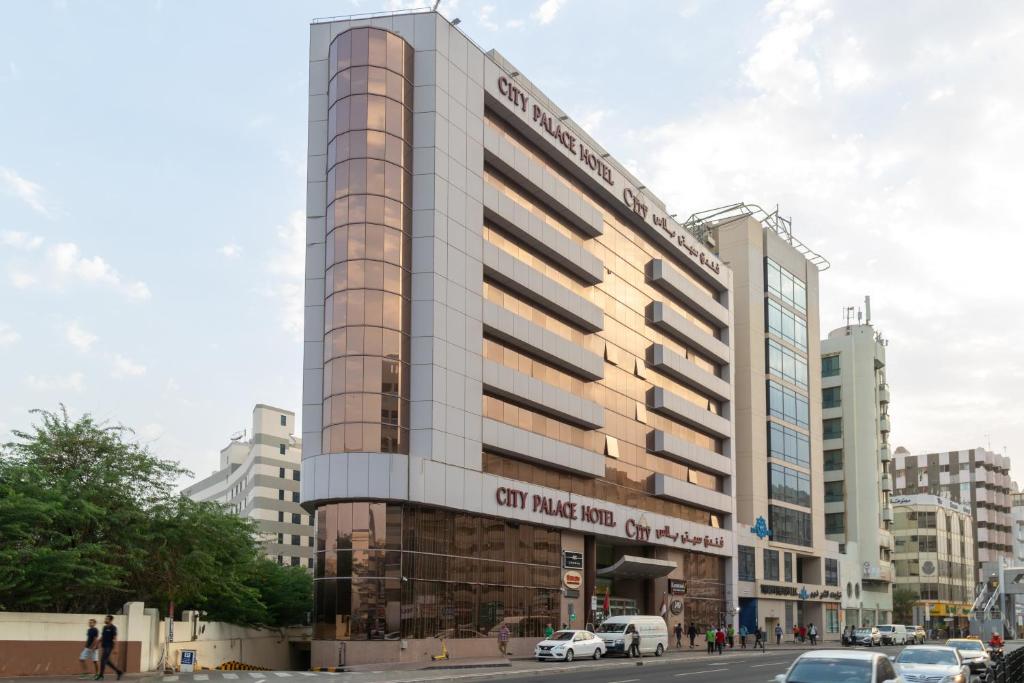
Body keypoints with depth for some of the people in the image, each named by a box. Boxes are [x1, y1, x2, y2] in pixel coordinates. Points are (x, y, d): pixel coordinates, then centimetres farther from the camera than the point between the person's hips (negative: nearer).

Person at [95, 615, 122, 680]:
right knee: (107, 661, 9)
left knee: (103, 660, -8)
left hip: (109, 647, -8)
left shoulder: (113, 628, -11)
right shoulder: (105, 627, 12)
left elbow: (115, 638, -15)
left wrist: (115, 648, -20)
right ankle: (119, 672, 17)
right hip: (104, 646, 8)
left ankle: (101, 675, 0)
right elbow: (102, 637, 18)